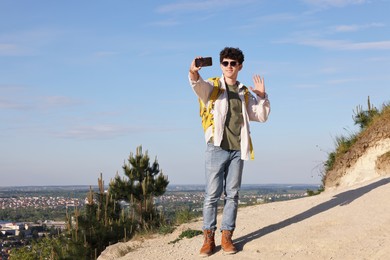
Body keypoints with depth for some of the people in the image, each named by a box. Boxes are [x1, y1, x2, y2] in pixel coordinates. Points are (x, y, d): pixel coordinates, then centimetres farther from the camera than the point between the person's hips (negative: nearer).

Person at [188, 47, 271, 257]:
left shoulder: (245, 93, 17)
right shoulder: (212, 87, 4)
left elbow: (261, 116, 18)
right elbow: (199, 86, -19)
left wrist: (262, 96, 1)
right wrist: (193, 73, -43)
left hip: (237, 150, 4)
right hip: (217, 148, -4)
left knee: (232, 195, 5)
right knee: (212, 194, -4)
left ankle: (227, 237, 11)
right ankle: (208, 238, 2)